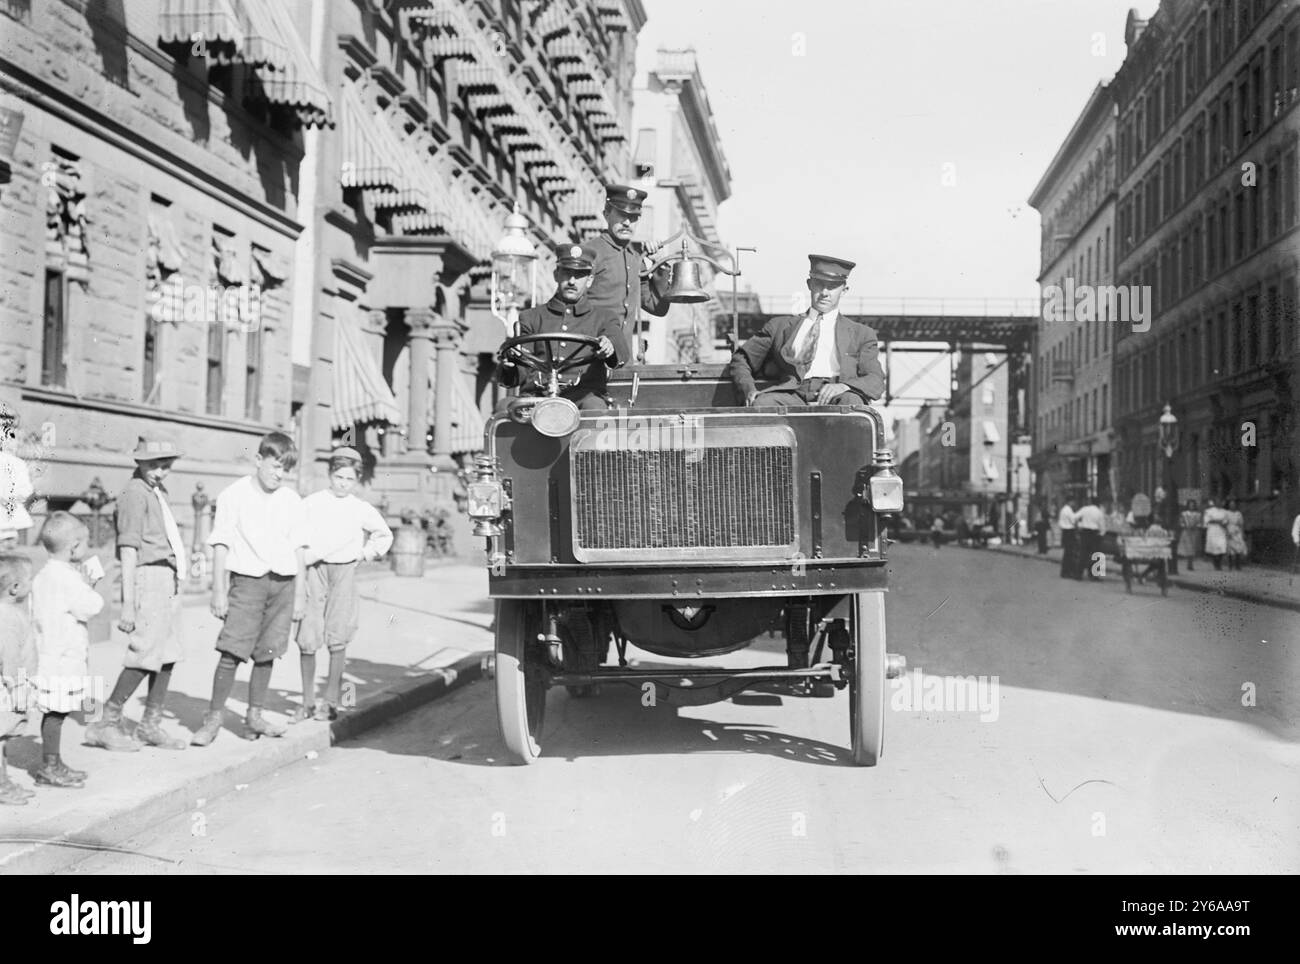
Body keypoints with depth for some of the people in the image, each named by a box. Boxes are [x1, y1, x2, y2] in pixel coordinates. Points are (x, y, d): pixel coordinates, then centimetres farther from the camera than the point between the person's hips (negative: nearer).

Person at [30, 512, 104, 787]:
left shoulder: (43, 576, 12)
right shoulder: (67, 578, -17)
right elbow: (91, 607, -18)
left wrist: (84, 583, 17)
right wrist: (89, 585, -2)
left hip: (49, 658, 10)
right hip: (63, 659, -10)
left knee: (54, 713, 14)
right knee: (56, 713, -3)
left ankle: (53, 764, 21)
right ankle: (50, 767, 2)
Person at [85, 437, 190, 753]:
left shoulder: (157, 491, 17)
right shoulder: (135, 493, -11)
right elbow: (129, 549, -15)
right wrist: (128, 604, -19)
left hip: (168, 580, 9)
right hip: (149, 577, -9)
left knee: (168, 655, 10)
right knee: (145, 656, -9)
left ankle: (151, 725, 19)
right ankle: (107, 723, 1)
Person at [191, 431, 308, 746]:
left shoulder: (291, 500, 8)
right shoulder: (233, 496, -2)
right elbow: (220, 545, -3)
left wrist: (300, 593, 9)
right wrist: (219, 591, -7)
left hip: (282, 583, 3)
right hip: (247, 580, -3)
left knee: (266, 653, 6)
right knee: (232, 651, -8)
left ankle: (254, 717, 15)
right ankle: (213, 718, 1)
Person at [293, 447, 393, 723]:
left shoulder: (362, 509, 8)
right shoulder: (310, 504, 3)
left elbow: (384, 535, 24)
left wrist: (367, 553, 12)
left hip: (344, 572, 1)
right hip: (314, 570, -1)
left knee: (337, 639, -2)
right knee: (307, 640, -4)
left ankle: (331, 702, 7)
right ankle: (308, 702, 9)